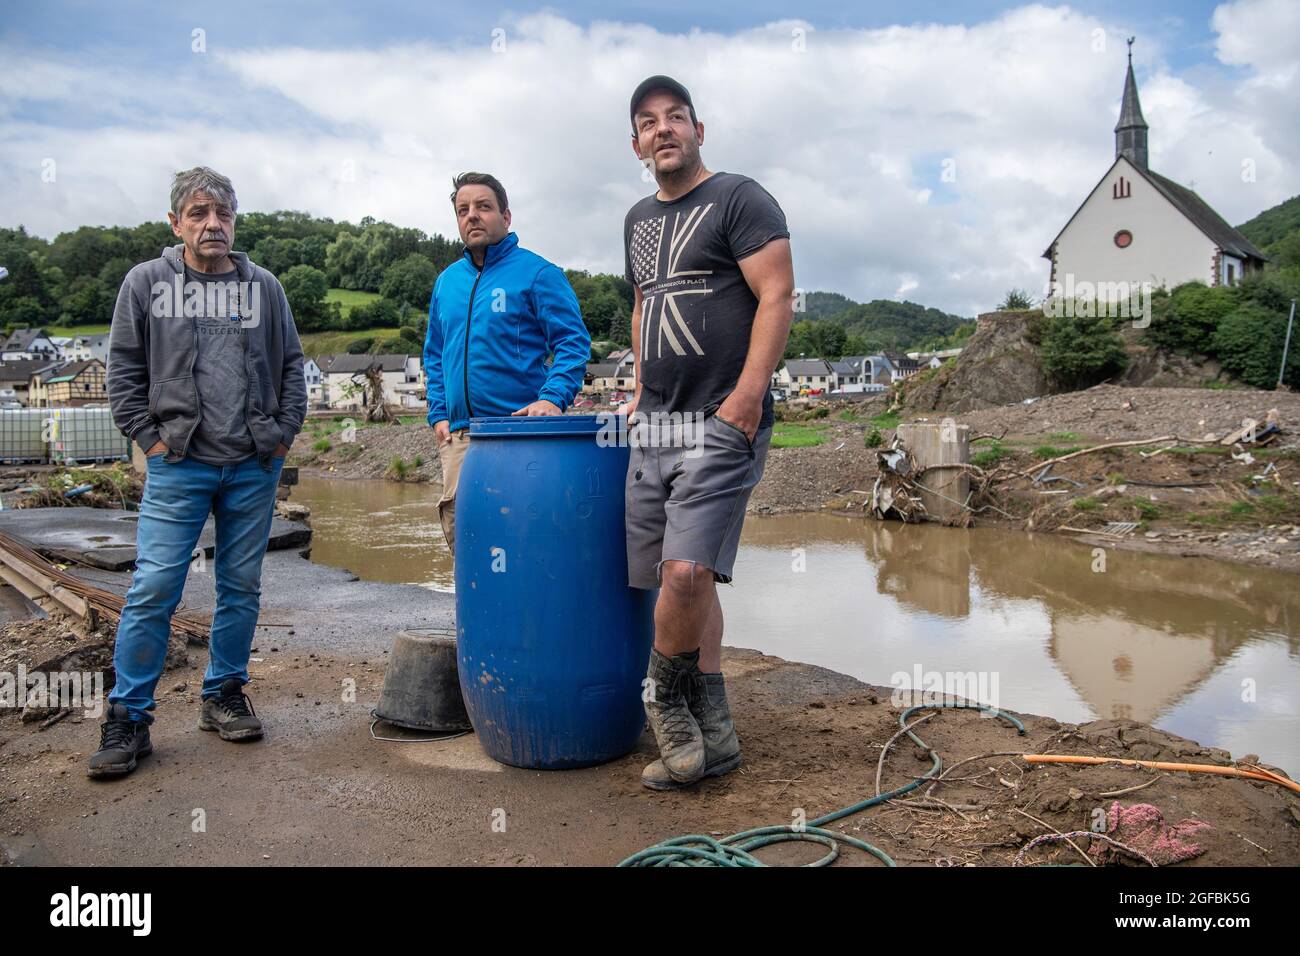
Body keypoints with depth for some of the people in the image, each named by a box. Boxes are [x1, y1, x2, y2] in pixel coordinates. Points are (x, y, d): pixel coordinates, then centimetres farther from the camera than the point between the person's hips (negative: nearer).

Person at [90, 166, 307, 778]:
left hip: (254, 468, 2)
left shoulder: (263, 287, 9)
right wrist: (149, 437, -2)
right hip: (178, 466, -2)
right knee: (153, 591, -5)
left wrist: (284, 433, 5)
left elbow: (291, 365, 13)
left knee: (241, 589, 9)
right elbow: (123, 368, 6)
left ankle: (224, 695, 24)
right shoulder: (146, 282, 4)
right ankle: (127, 718, 6)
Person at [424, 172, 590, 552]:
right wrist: (438, 414, 12)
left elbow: (574, 342, -6)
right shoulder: (447, 280, 17)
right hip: (459, 436, 6)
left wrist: (552, 397, -20)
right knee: (460, 530, 6)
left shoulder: (537, 273, -2)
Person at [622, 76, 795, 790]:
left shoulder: (739, 199, -2)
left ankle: (664, 698, 9)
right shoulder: (639, 219, 21)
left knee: (686, 571, -18)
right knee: (682, 578, 7)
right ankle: (713, 734, 16)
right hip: (655, 426, 8)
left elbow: (777, 296, -10)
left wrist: (746, 398, -18)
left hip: (721, 424, -7)